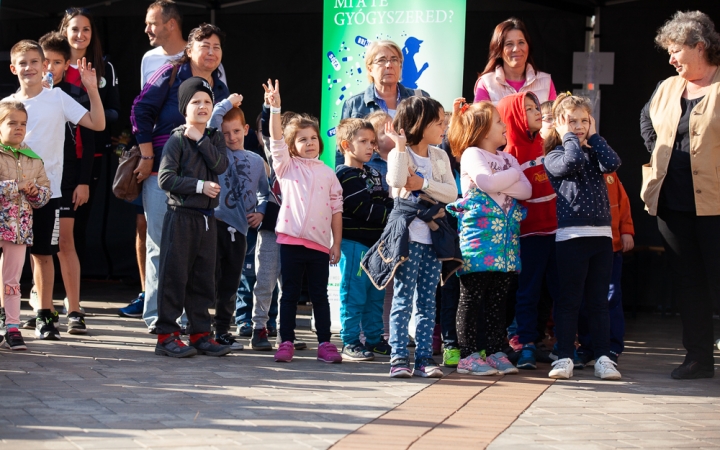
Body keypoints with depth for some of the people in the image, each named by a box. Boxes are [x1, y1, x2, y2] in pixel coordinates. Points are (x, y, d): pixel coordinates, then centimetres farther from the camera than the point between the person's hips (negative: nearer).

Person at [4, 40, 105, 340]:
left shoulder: (57, 98, 0)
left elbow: (97, 124, -6)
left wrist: (92, 89, -15)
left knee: (43, 254, 5)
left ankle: (44, 317, 13)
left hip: (47, 190, -1)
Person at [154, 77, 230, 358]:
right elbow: (166, 178, -13)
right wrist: (200, 186, -14)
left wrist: (200, 140, -10)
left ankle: (200, 333, 15)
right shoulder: (177, 139, -5)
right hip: (181, 215, -6)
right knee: (175, 274, -4)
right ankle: (167, 335, -1)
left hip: (207, 218, 6)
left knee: (203, 276, 9)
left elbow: (220, 166, -6)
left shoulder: (214, 138, 13)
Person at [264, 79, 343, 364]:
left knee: (319, 295, 6)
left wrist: (336, 243, 3)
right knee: (290, 293, 4)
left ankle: (325, 344, 10)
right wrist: (275, 108, -20)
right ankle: (286, 343, 8)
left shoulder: (328, 174, 11)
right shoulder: (287, 167, 7)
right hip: (291, 240, -1)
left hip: (319, 243, 1)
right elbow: (276, 139, -8)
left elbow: (336, 211, 9)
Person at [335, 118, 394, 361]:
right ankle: (350, 343, -2)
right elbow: (363, 209, -18)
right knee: (354, 294, -5)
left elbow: (385, 202, 19)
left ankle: (374, 338, 21)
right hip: (354, 242, -9)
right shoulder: (345, 176, -12)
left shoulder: (373, 174, 18)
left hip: (375, 241, 9)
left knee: (376, 294, 13)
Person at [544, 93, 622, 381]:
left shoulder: (593, 152, 16)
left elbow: (612, 163, -5)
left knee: (599, 300, 7)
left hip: (601, 234, 4)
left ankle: (603, 357, 9)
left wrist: (593, 136, 3)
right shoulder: (554, 156, 2)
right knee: (569, 299, -2)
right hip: (570, 235, -4)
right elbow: (571, 163, -20)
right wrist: (568, 137, -4)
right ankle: (565, 357, 2)